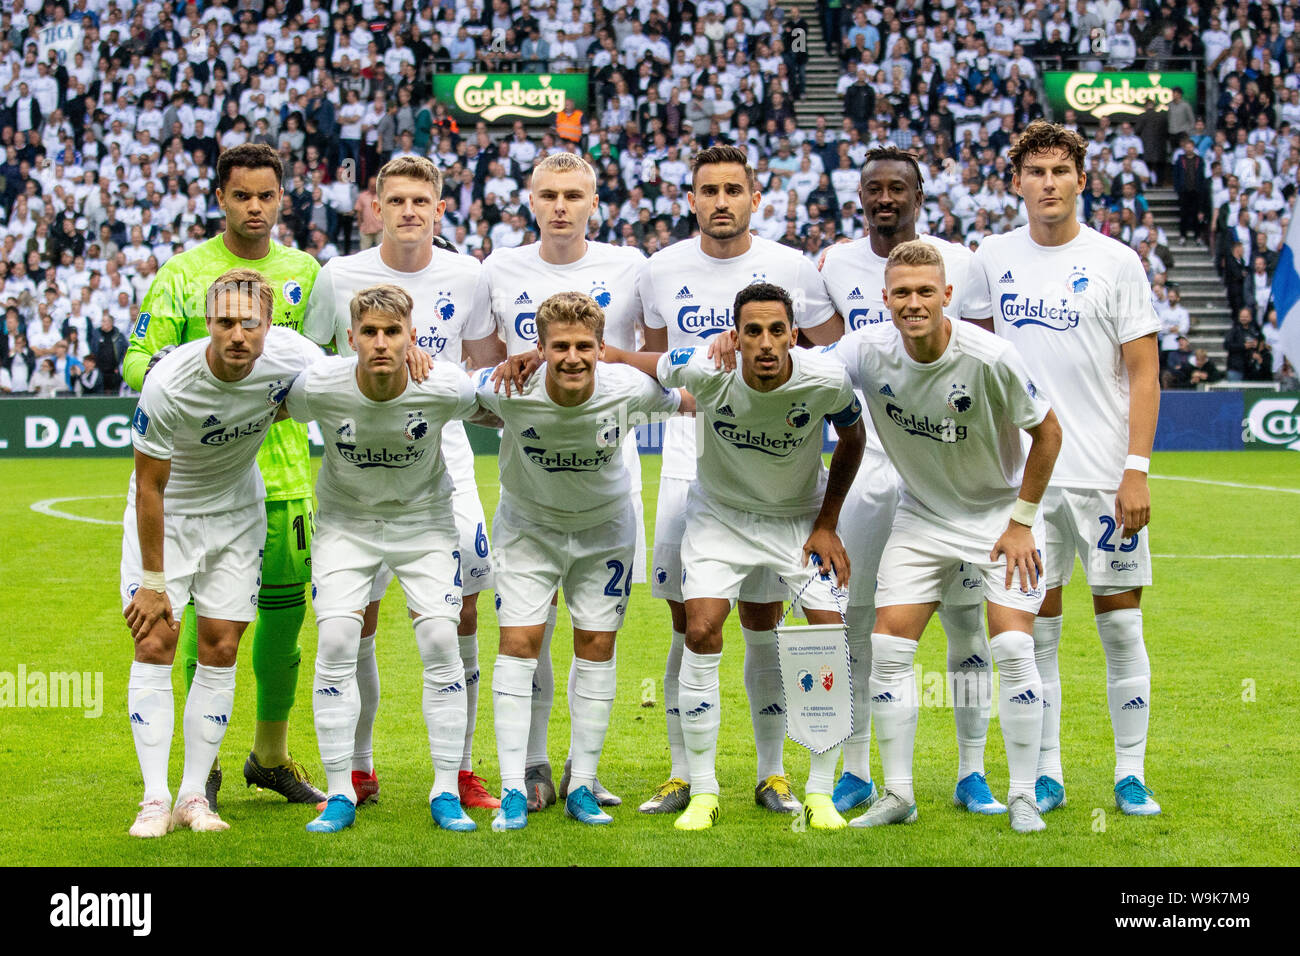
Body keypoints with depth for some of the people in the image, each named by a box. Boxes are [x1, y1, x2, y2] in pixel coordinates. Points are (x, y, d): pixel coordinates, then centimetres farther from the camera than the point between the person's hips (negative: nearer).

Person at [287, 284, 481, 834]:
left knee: (440, 639, -12)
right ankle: (341, 794, -2)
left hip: (424, 518, 0)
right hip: (346, 520, 0)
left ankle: (446, 793, 0)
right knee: (336, 640, -13)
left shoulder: (444, 388, -24)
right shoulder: (319, 388, -24)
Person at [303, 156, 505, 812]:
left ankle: (461, 769, 8)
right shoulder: (340, 278, -2)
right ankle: (358, 767, 16)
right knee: (356, 618, 1)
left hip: (444, 467, 1)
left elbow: (487, 369, 13)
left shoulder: (466, 278, 3)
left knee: (460, 614, -3)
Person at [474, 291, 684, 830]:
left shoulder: (631, 389, -26)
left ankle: (581, 786, 13)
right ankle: (514, 791, -6)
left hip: (604, 527, 1)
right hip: (529, 524, -1)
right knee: (518, 643, -9)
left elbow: (685, 403, -3)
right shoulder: (507, 391, -31)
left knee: (597, 647, 2)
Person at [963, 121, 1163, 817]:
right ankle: (1046, 774, 13)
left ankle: (1131, 775, 10)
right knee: (1036, 631, 4)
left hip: (1106, 476, -2)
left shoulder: (1116, 262, -2)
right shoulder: (993, 258, 6)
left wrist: (1137, 469, -10)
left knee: (1120, 626, 1)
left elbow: (1144, 372, -3)